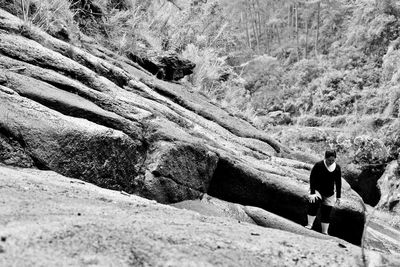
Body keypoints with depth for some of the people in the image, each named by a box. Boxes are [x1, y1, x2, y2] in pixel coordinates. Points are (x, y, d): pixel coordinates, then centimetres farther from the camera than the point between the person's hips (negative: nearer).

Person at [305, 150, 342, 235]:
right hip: (317, 190, -4)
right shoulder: (318, 165, -13)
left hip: (329, 194, 4)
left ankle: (325, 232, 10)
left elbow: (338, 183, 8)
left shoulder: (337, 168, 0)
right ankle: (309, 225, -24)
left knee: (326, 213, 4)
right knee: (314, 205, -29)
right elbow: (312, 179, -11)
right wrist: (312, 193, -18)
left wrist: (338, 197, 8)